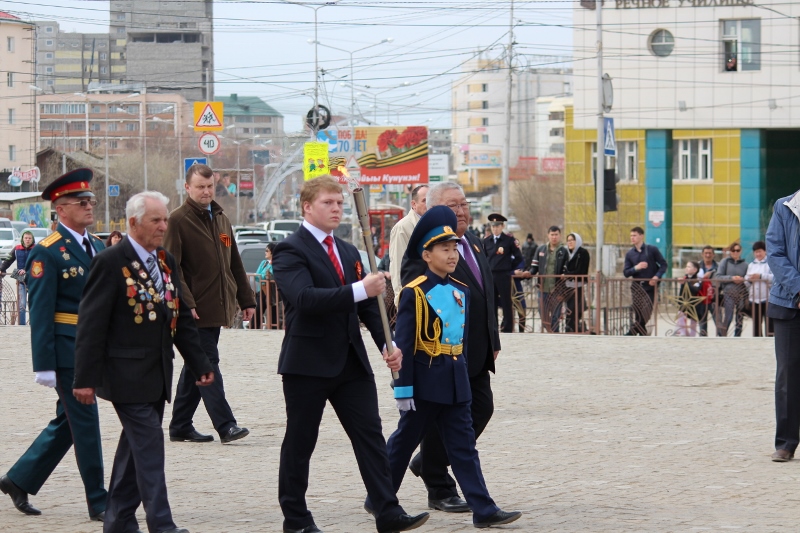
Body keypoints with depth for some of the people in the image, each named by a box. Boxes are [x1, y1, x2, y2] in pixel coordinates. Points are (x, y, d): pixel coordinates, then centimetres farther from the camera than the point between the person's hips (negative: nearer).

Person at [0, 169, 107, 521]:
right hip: (67, 349, -8)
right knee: (85, 424, -2)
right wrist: (44, 366, -17)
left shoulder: (98, 247, 13)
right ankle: (98, 502, 6)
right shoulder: (46, 253, -11)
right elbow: (40, 313, -14)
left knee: (68, 422, 15)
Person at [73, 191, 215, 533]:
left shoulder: (167, 263, 11)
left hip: (157, 375, 8)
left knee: (136, 446, 12)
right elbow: (92, 324, -13)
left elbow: (182, 318, 18)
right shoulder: (110, 263, -12)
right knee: (149, 445, -11)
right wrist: (85, 378, -16)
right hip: (127, 374, -8)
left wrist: (200, 364, 12)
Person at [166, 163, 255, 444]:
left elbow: (235, 263, 20)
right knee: (207, 364, -9)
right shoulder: (178, 220, -6)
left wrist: (246, 299, 16)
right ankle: (225, 426, -10)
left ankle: (180, 426, 18)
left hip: (217, 307, 8)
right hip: (195, 310, -8)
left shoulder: (221, 219, 16)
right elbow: (172, 267, -14)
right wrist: (185, 303, -22)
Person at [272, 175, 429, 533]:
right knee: (299, 442, 4)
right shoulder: (291, 250, -9)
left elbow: (368, 305, 17)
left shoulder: (348, 252, 17)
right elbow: (304, 298, -26)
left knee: (370, 435, -1)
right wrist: (359, 290, -31)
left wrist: (388, 345, 2)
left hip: (351, 361, 6)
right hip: (308, 363, -6)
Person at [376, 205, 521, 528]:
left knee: (463, 446, 2)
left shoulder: (460, 291, 9)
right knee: (404, 441, 7)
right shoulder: (415, 293, -12)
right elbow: (404, 344, -13)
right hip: (426, 378, -6)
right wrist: (403, 389, -16)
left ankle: (483, 510, -3)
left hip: (455, 380, 6)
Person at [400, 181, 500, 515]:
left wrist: (493, 341, 17)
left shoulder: (475, 244, 13)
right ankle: (440, 490, 13)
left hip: (476, 355, 9)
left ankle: (427, 462, 30)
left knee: (481, 410, 11)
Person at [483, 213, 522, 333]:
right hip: (490, 275, 4)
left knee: (506, 302, 0)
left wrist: (509, 267, 1)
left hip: (504, 275, -4)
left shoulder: (509, 240, -2)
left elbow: (518, 256, 1)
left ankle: (508, 327, 4)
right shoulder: (486, 241, 9)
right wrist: (487, 268, 6)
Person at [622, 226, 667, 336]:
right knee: (639, 315, -7)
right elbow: (626, 273, 3)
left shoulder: (652, 250, -2)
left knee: (645, 315, -3)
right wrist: (636, 268, -16)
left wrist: (657, 276, -14)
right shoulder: (629, 254, 6)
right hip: (637, 287, 2)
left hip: (650, 287, -2)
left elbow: (663, 264, 1)